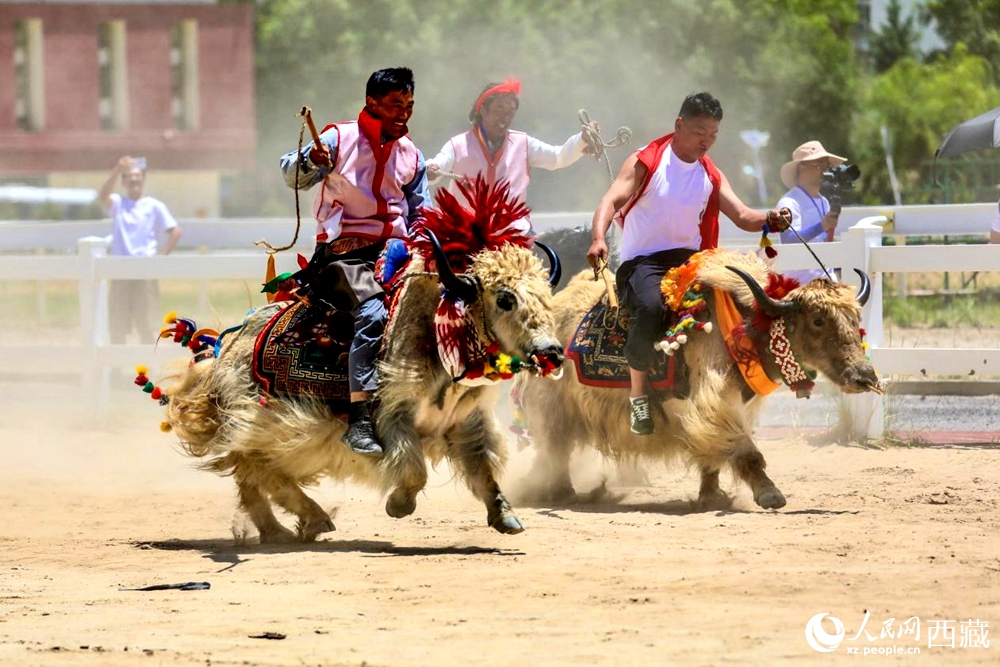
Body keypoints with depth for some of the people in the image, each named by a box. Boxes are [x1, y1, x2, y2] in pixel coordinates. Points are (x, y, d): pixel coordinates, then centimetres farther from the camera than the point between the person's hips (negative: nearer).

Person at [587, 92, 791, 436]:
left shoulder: (711, 176, 13)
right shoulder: (645, 162, -2)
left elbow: (742, 216, 3)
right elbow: (612, 201, -15)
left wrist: (769, 220, -21)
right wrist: (599, 238, -35)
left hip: (689, 259, 5)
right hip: (642, 262, -5)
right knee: (650, 306, -37)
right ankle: (638, 396, -25)